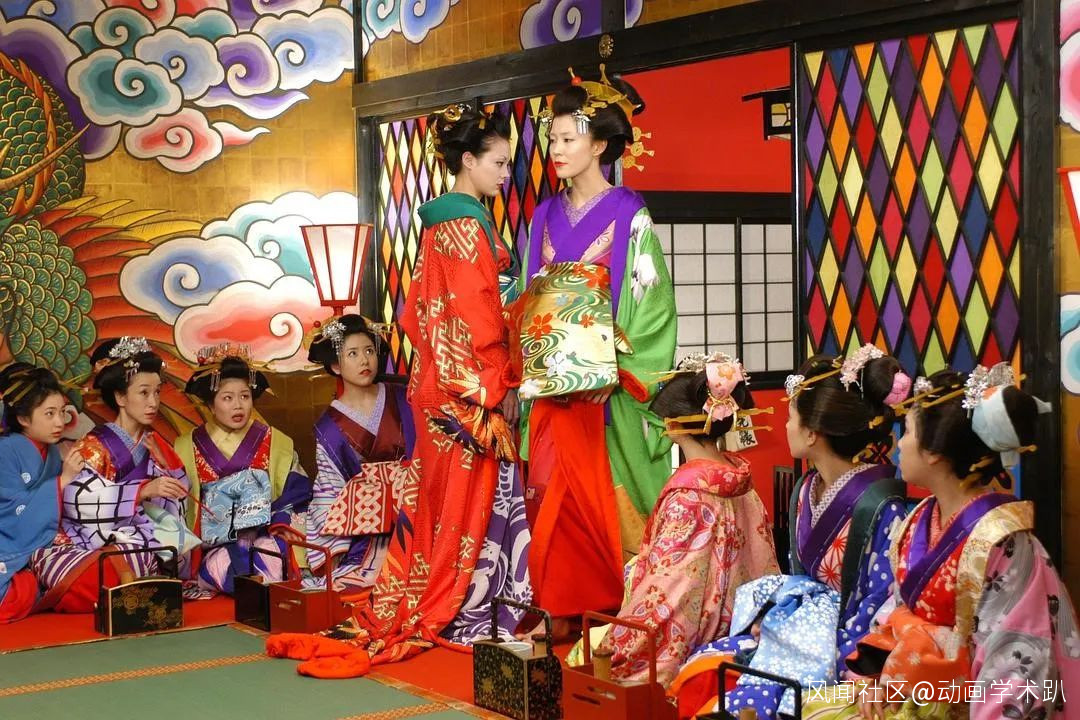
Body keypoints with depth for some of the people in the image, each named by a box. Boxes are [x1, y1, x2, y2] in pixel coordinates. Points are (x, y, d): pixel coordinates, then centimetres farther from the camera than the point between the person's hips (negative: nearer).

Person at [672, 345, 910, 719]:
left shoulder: (879, 507, -20)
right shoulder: (806, 490, 8)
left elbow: (883, 600, -19)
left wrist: (831, 662, -20)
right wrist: (766, 618, 0)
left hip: (843, 646, -8)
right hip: (800, 628, 8)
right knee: (698, 673, -4)